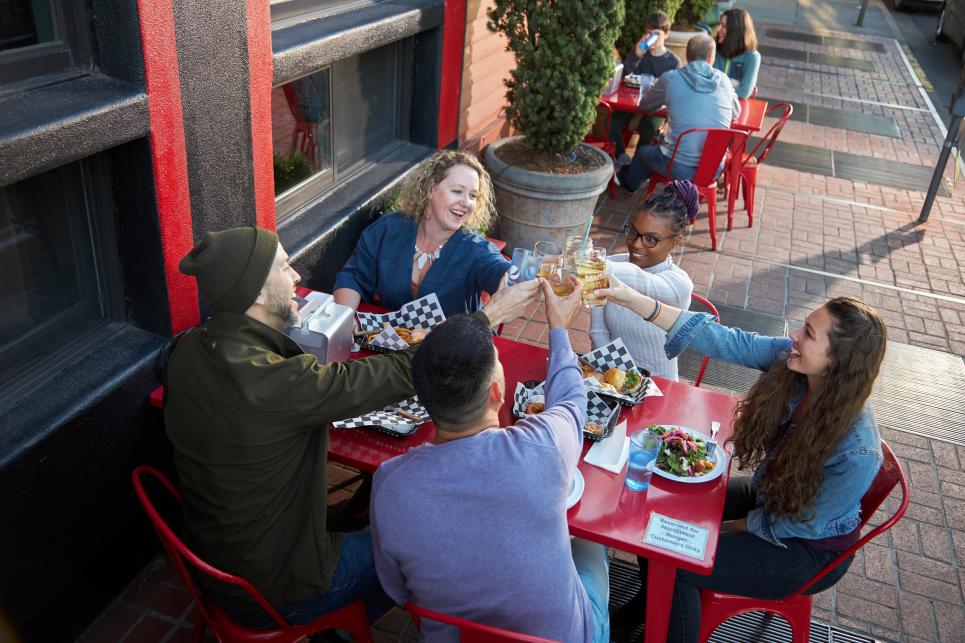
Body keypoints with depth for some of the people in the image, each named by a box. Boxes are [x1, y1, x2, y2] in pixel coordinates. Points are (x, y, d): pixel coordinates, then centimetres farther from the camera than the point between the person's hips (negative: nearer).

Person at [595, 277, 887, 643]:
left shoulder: (856, 453, -36)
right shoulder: (788, 359, -22)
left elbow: (799, 525, -22)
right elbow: (722, 340, -25)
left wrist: (730, 527, -9)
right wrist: (634, 300, -33)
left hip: (811, 550, -6)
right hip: (767, 497, 6)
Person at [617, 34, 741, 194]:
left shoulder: (671, 78, -6)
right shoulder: (723, 80, 2)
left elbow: (644, 105, 11)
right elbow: (736, 113, 18)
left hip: (680, 169, -4)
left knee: (643, 151, 27)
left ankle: (628, 181, 56)